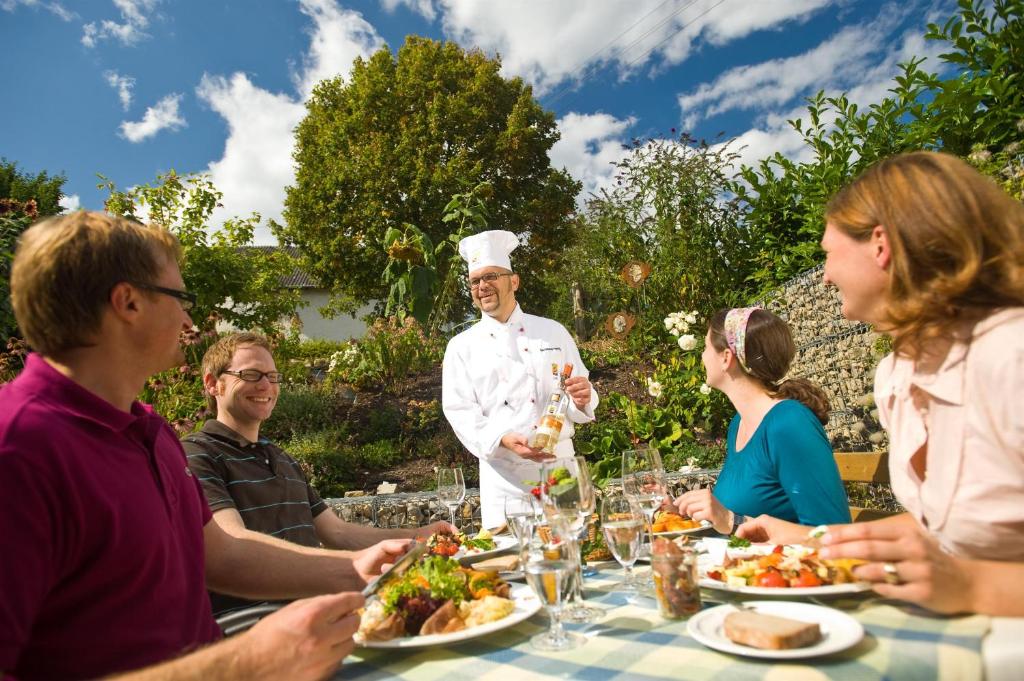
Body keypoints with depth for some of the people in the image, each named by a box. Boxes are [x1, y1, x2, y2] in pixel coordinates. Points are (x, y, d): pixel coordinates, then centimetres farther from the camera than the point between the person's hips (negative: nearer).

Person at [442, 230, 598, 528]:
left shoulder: (553, 332, 8)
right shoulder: (462, 346, 4)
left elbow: (580, 397, 10)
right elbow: (460, 413, -3)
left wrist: (581, 401, -14)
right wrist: (503, 440, -19)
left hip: (559, 462, 1)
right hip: (502, 474, -1)